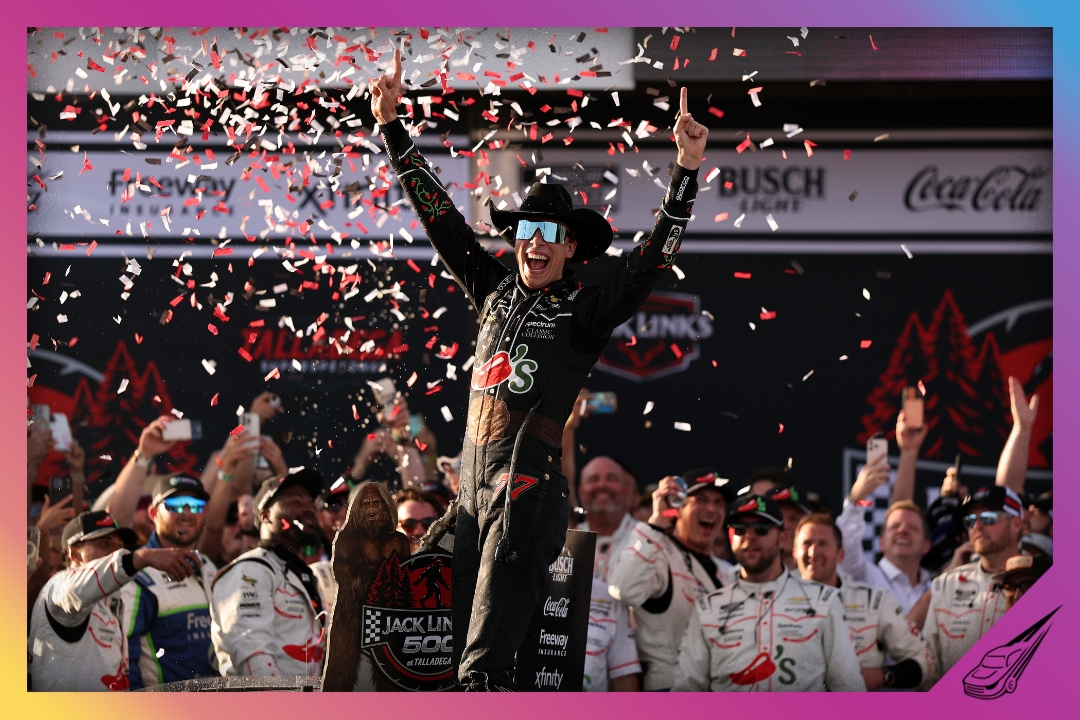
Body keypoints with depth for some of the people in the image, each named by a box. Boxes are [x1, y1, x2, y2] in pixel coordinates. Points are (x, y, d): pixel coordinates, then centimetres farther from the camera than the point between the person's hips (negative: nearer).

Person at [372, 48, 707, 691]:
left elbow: (653, 259, -8)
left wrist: (687, 169, -19)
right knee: (466, 635, 4)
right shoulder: (495, 292, 16)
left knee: (486, 662, -15)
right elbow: (442, 219, 19)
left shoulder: (584, 313, 1)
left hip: (530, 484, -6)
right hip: (474, 485, 6)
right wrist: (393, 127, 18)